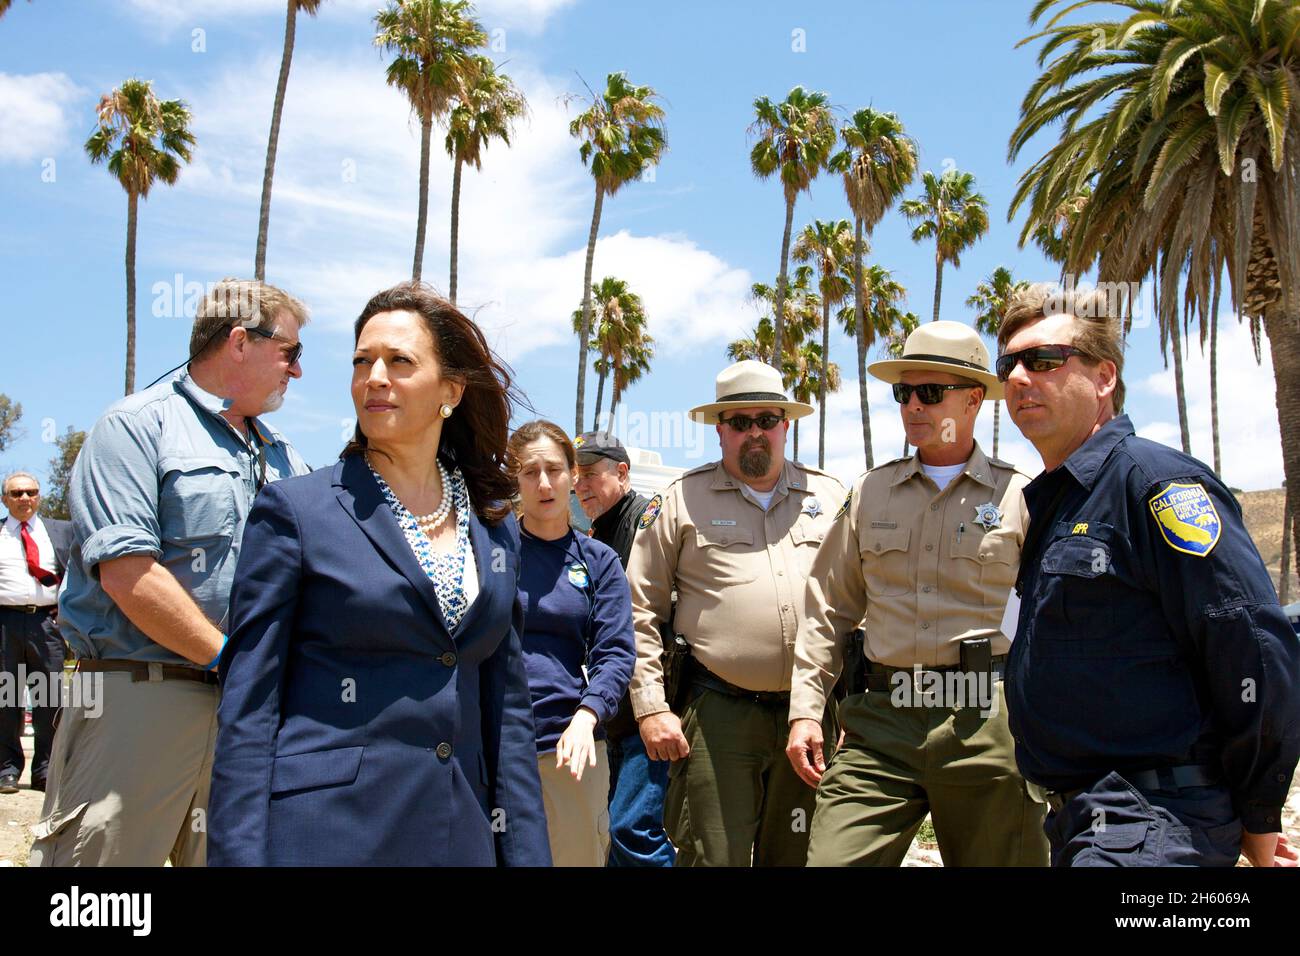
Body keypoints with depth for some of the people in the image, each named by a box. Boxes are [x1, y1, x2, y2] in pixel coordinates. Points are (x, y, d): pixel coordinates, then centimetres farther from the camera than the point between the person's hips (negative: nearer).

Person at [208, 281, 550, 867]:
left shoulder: (495, 529, 8)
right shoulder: (296, 508, -4)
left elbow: (507, 707, 10)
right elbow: (248, 708, -6)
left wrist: (525, 851, 5)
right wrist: (240, 853, -13)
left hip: (461, 831, 4)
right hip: (327, 829, -4)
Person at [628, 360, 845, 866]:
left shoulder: (829, 497, 11)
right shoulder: (682, 501, 4)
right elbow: (640, 611, 3)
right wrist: (650, 707, -4)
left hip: (811, 714, 3)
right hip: (718, 713, -3)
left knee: (794, 854, 14)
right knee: (714, 856, -3)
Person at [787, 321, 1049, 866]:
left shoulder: (1020, 497, 3)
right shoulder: (870, 493, 12)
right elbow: (827, 611, 14)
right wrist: (805, 709, 7)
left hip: (987, 721, -2)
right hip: (881, 722, 2)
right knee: (831, 859, -7)